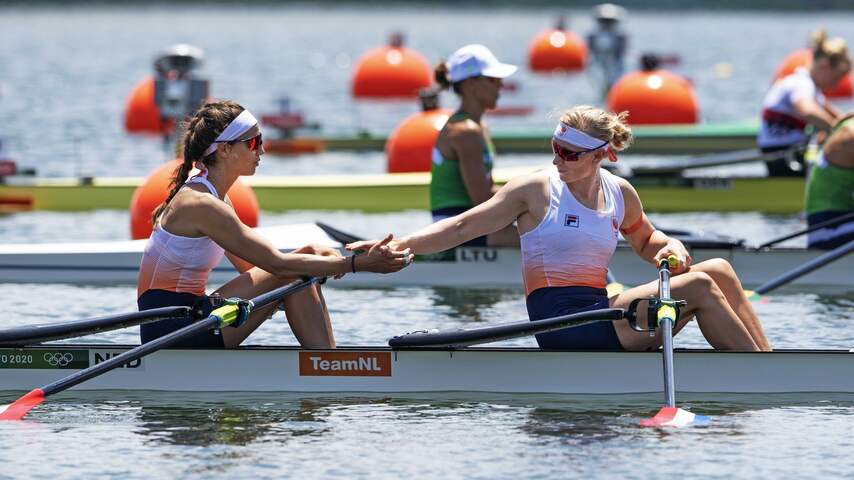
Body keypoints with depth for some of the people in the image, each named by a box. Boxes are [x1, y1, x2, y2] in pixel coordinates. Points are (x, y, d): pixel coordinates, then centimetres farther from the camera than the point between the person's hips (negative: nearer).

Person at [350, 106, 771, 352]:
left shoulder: (621, 194, 11)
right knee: (700, 287, -18)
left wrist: (670, 247, 6)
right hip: (561, 321, -7)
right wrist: (399, 245, -19)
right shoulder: (537, 190, -4)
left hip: (599, 310, 7)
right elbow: (462, 227, -7)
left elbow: (645, 240, 30)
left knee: (717, 270, -3)